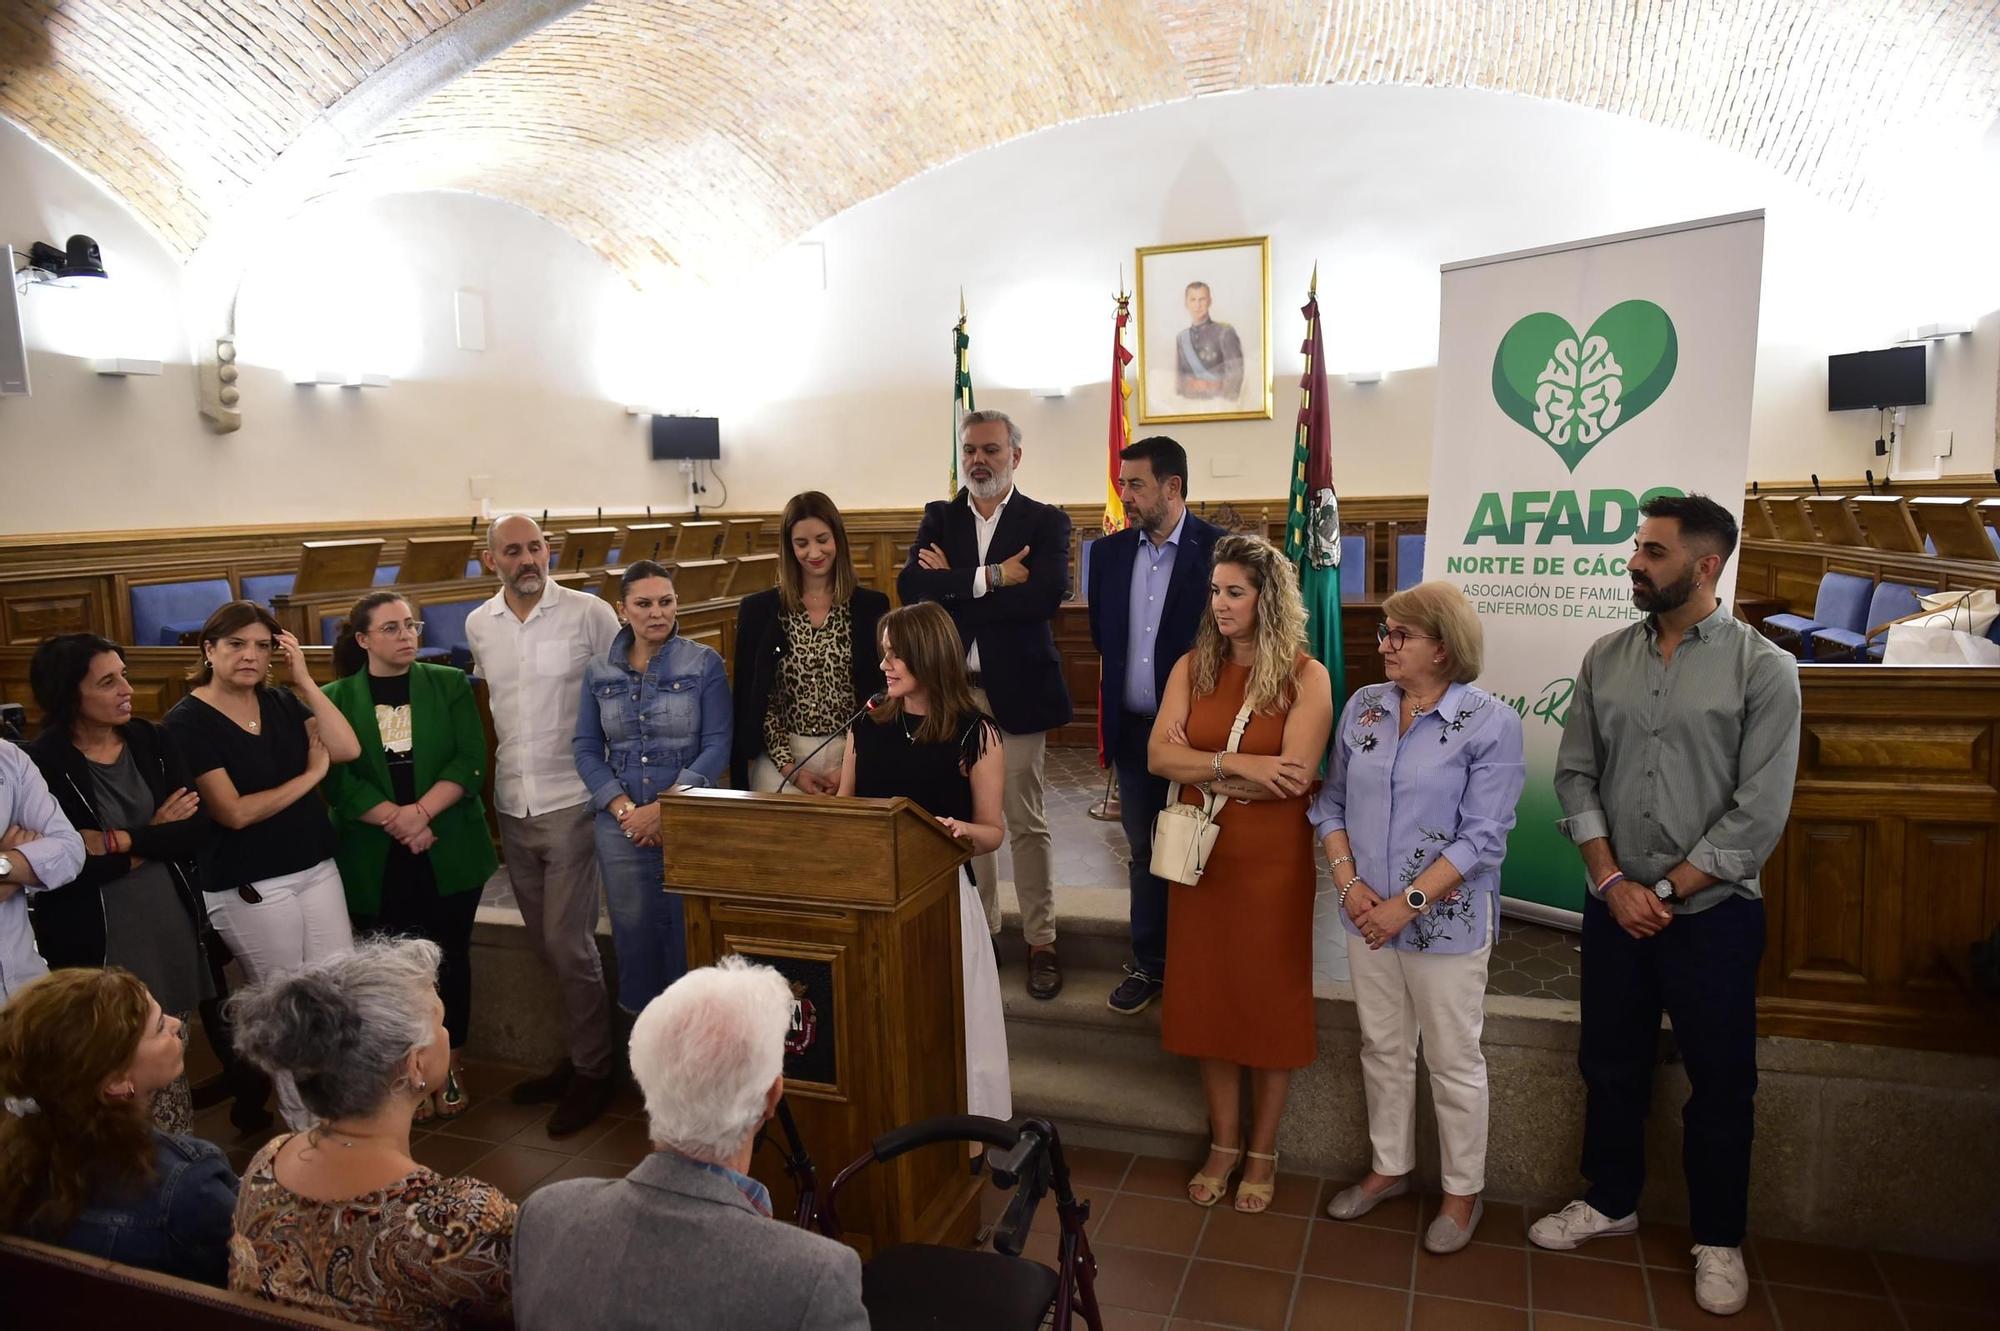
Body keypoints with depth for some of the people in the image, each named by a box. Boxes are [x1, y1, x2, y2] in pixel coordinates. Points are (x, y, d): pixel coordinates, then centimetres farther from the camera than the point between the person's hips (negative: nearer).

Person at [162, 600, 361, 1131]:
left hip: (317, 871, 5)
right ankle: (306, 1129, 24)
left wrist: (304, 679, -10)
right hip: (250, 889, -5)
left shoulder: (281, 703, 5)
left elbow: (348, 749, -8)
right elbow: (235, 812, -16)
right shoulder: (188, 722, -10)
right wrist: (310, 775, -8)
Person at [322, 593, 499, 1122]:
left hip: (449, 852, 1)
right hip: (374, 859, 0)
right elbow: (338, 781, -6)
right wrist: (397, 821, -17)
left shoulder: (450, 685, 3)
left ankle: (450, 1066, 22)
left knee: (449, 958, 8)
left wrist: (420, 812, -17)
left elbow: (469, 762, -5)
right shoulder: (335, 699, 2)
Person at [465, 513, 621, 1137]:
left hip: (572, 802, -5)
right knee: (547, 944, 14)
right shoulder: (477, 625, 6)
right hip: (512, 806, 5)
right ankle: (580, 1055, 31)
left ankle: (592, 1070, 15)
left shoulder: (590, 613, -9)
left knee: (569, 944, -4)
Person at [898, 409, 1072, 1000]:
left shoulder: (1046, 522, 1)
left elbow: (1047, 594, -18)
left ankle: (1040, 940, 18)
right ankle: (980, 931, 25)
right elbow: (911, 586, -8)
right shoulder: (938, 518, 9)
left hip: (1016, 690, -2)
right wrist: (990, 578, -18)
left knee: (1027, 823, 5)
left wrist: (954, 586, -13)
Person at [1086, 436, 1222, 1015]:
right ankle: (1149, 964, 29)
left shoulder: (1219, 550, -11)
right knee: (1143, 851, 15)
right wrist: (1126, 683, 6)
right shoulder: (1109, 551, 4)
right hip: (1132, 727, 5)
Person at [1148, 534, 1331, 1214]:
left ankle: (1262, 1152, 28)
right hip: (1202, 855, 4)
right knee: (1208, 996, 12)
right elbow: (1158, 755, -7)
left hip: (1272, 861, -3)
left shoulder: (1306, 677, -9)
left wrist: (1202, 768, -12)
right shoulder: (1192, 668, 3)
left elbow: (1294, 776, -19)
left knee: (1269, 1000, 9)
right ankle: (1224, 1143, 30)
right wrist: (1236, 763, -20)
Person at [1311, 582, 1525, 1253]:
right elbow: (1332, 802, 6)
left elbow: (1482, 839, -16)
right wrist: (1349, 882, -8)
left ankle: (1464, 1192, 31)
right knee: (1382, 1048, 18)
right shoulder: (1363, 707, 2)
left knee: (1454, 1062, 11)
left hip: (1446, 922, -4)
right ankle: (1390, 1167, 38)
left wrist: (1405, 904, -18)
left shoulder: (1491, 723, -13)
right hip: (1367, 917, 5)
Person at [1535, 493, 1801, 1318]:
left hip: (1711, 912, -3)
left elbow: (1760, 813, -13)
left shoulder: (1763, 668, -9)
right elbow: (1575, 775, 2)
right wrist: (1613, 882, -8)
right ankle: (1611, 1200, 36)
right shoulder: (1606, 658, 2)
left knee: (1719, 1083, 10)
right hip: (1613, 907, 4)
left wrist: (1666, 892, -12)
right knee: (1610, 1065, 16)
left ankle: (1718, 1239, 30)